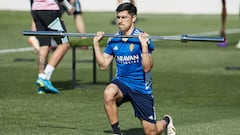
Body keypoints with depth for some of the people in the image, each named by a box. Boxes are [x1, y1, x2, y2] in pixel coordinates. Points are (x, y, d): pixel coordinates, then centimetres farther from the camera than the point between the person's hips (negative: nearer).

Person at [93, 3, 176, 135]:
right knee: (108, 93, -35)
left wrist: (144, 46, -31)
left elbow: (147, 68, -21)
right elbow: (103, 65, 5)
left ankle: (166, 122, 40)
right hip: (122, 82, 3)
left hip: (141, 87, -3)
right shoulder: (113, 40, 1)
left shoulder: (142, 38, -14)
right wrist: (96, 43, -1)